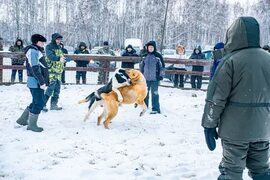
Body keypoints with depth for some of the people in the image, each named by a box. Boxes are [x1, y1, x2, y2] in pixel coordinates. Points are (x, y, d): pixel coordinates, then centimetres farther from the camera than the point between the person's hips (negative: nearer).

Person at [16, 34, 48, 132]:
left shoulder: (37, 51, 17)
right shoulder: (33, 51, -14)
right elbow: (35, 68, -21)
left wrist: (44, 81, 21)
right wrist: (42, 82, -22)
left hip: (38, 82, 10)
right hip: (36, 82, -10)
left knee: (36, 102, 18)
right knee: (39, 103, -3)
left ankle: (22, 120, 29)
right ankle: (32, 125, 8)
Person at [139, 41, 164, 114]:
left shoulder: (158, 56, -5)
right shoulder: (145, 56, 6)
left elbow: (162, 66, -1)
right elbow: (141, 66, 17)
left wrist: (161, 75, -3)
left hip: (155, 78, -4)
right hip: (146, 78, 4)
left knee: (154, 93, -5)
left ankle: (155, 109, 1)